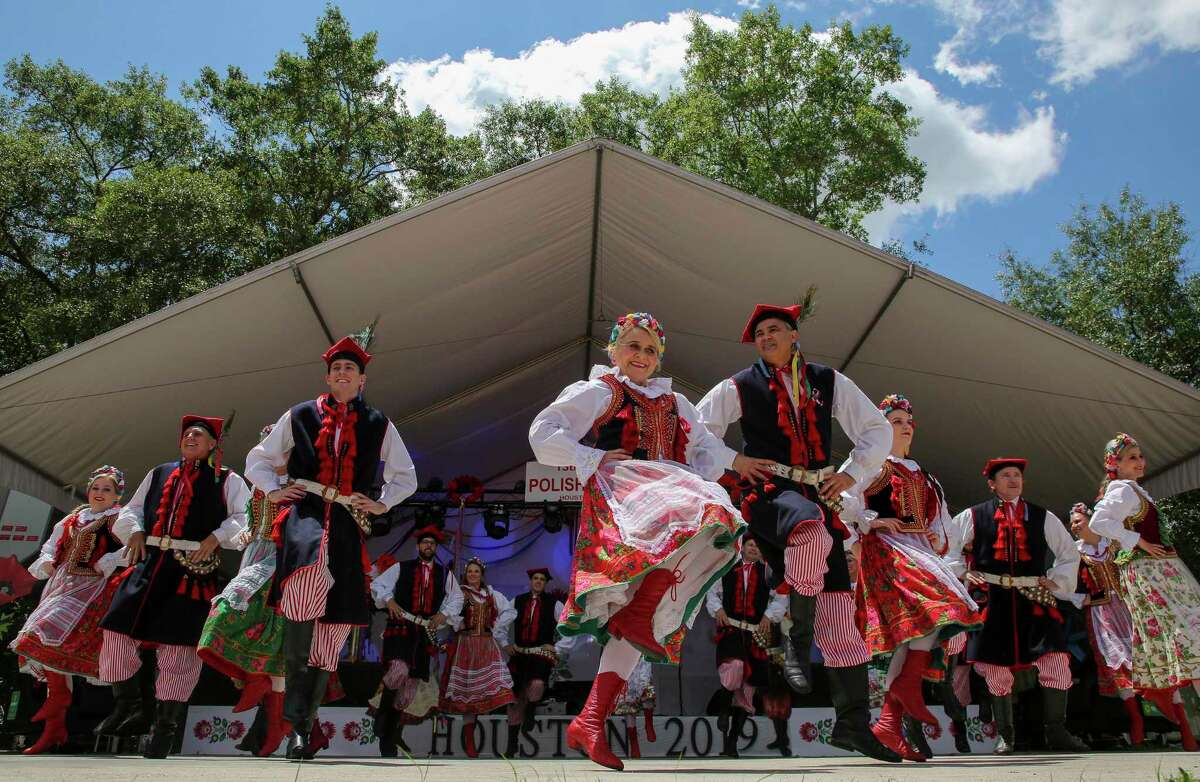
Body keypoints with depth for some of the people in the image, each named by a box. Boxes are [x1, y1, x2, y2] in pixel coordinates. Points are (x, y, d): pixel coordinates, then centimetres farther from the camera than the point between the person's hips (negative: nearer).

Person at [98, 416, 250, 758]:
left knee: (178, 644, -3)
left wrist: (216, 537, -15)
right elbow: (132, 509, 24)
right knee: (118, 631, 1)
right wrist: (135, 530, 3)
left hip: (195, 569, -4)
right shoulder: (159, 473, 21)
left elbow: (245, 517, -1)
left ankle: (166, 723, 13)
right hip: (150, 563, 5)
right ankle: (127, 700, 27)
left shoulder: (227, 480, 7)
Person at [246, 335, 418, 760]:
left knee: (334, 627, 1)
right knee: (311, 569, -37)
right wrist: (274, 491, 6)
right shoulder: (300, 415, 13)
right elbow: (257, 460, 22)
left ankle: (301, 725, 18)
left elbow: (406, 476, 24)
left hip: (348, 525, 3)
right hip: (305, 512, -2)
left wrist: (382, 503, 8)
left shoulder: (378, 425, 14)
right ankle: (295, 710, -26)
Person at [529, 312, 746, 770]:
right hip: (620, 491, -6)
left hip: (670, 491, 6)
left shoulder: (674, 402, 29)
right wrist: (596, 460, -6)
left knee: (636, 617, -6)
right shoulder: (598, 391, 12)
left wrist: (697, 481, 6)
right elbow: (543, 434, 3)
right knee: (690, 520, -34)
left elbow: (709, 452, 27)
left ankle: (591, 719, -3)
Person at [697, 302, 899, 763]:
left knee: (839, 607, -1)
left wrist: (850, 474, 3)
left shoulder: (829, 382, 13)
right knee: (812, 529, -39)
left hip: (820, 497, 3)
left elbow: (877, 430, 16)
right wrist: (735, 461, -3)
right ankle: (797, 638, -16)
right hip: (769, 490, -3)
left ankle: (853, 722, 11)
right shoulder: (739, 387, 8)